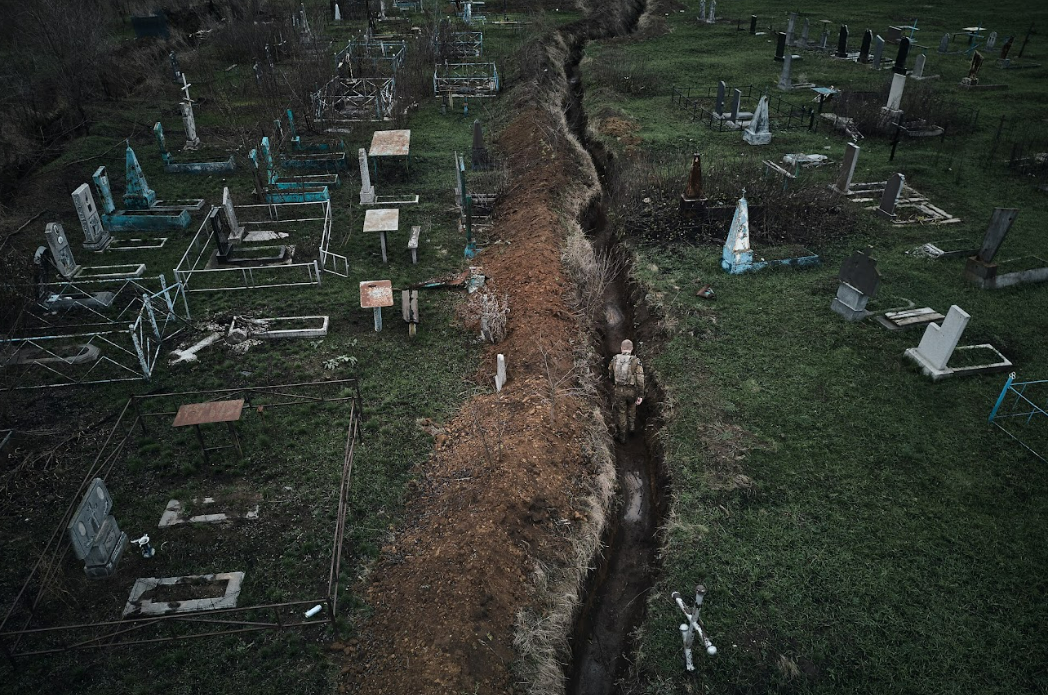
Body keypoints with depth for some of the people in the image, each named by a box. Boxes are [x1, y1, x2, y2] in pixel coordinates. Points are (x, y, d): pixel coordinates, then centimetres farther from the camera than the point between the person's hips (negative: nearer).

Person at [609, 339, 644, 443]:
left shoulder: (614, 359, -3)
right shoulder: (636, 361, -12)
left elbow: (611, 374, 12)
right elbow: (640, 379, -15)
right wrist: (641, 395, -10)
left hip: (619, 390, 1)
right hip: (632, 391, -1)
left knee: (621, 413, 14)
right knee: (632, 407, 29)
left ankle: (622, 437, 21)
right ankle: (631, 427, 33)